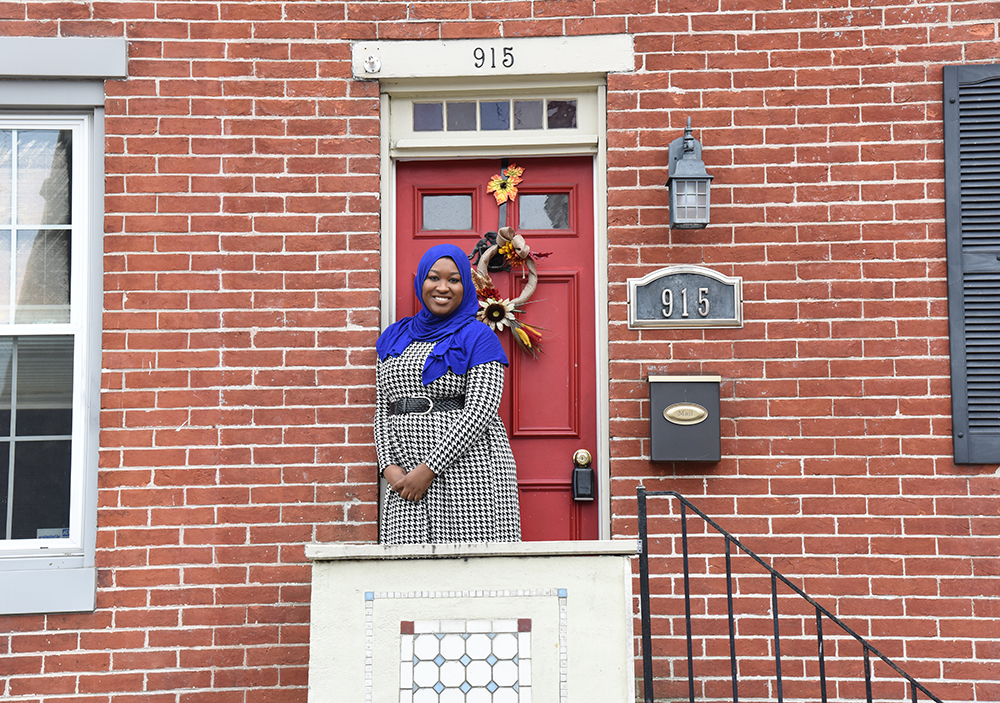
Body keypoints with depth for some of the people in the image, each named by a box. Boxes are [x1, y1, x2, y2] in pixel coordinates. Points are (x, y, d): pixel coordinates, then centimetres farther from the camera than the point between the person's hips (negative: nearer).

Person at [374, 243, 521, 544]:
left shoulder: (478, 336, 1)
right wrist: (389, 467, -1)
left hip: (468, 470, -4)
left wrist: (430, 468, -14)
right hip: (406, 474, 4)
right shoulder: (395, 337, 16)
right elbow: (382, 409, 15)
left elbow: (480, 411, -10)